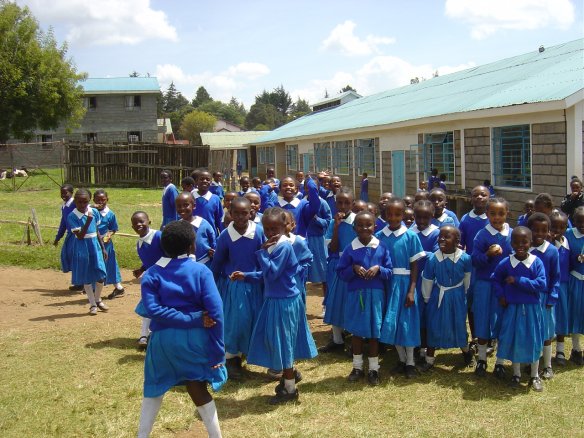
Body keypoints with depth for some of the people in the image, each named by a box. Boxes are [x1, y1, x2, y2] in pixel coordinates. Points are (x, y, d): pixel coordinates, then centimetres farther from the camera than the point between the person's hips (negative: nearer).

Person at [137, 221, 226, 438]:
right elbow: (215, 311, -13)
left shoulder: (151, 274, -2)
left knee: (154, 388, 21)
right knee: (198, 389, 16)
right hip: (195, 338, -1)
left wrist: (194, 319, -15)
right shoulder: (201, 271, -7)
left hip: (164, 339, 1)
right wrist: (217, 350, -7)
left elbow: (153, 309, -16)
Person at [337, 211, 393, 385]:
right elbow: (341, 273, 1)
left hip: (375, 294, 0)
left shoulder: (382, 248, -3)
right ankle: (357, 367, 26)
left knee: (374, 332, 8)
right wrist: (353, 269, -16)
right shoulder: (350, 249, -3)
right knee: (356, 331, 11)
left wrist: (378, 269, -17)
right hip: (355, 294, 1)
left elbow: (390, 272, 1)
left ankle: (374, 369, 21)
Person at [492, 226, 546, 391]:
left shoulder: (537, 262, -10)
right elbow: (496, 279, 8)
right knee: (513, 340, 8)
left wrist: (518, 281, -20)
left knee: (533, 342, 8)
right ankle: (516, 375, 26)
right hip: (512, 308, 1)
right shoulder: (505, 263, -6)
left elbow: (541, 285, -18)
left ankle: (535, 376, 25)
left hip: (531, 308, -1)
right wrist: (500, 296, -5)